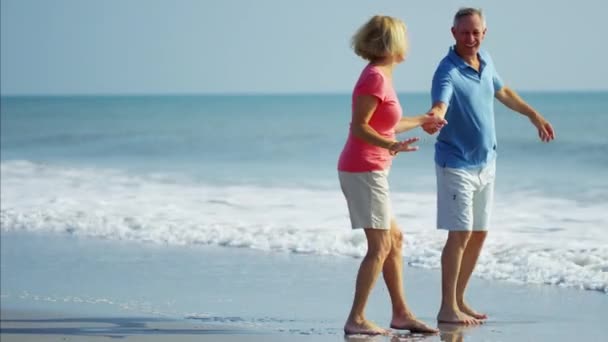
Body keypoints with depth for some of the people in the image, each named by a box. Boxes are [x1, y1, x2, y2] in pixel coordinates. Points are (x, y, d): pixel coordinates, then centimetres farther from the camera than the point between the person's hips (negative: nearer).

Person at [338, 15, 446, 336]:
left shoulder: (380, 76, 13)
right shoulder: (375, 78, -16)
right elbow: (359, 127, -20)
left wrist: (421, 121, 40)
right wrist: (391, 146, -35)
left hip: (369, 171, 10)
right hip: (364, 170, -10)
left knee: (394, 239, 15)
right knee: (380, 246, -8)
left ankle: (400, 313, 21)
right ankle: (356, 319, -7)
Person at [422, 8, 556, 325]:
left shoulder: (485, 60, 3)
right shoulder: (448, 72, -22)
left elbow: (503, 92, 23)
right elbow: (440, 105, -41)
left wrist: (533, 115, 29)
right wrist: (433, 119, -63)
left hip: (485, 162, 8)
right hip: (456, 164, -8)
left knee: (478, 234, 11)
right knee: (460, 234, -11)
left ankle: (459, 300, 20)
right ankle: (447, 308, -7)